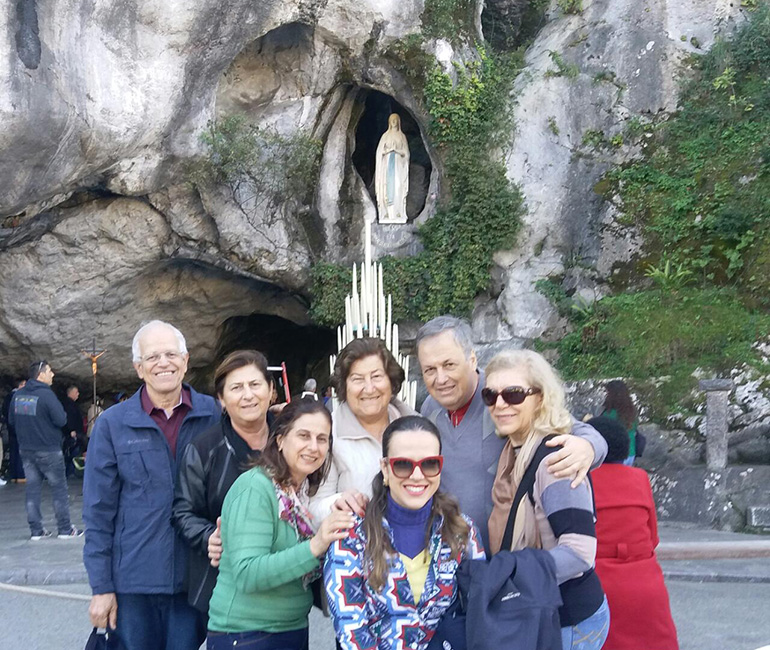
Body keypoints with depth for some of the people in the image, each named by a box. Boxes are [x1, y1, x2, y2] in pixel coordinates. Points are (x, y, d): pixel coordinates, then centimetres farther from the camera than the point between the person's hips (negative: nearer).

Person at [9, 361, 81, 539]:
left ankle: (36, 530, 13)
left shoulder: (18, 394, 3)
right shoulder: (46, 394, -17)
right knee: (59, 489, 4)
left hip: (26, 449, 6)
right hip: (48, 450, -6)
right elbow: (61, 420, -19)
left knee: (32, 489, 11)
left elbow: (11, 420, 9)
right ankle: (65, 529, 9)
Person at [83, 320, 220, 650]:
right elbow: (99, 512, 0)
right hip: (133, 581, 0)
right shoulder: (112, 424, -1)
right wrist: (101, 586, -2)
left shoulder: (213, 415, 0)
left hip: (193, 579, 0)